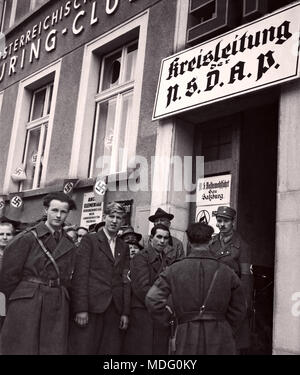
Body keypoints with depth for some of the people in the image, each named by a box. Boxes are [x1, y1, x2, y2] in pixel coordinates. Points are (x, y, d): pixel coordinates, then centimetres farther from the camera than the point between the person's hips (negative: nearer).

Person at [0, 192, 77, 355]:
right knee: (23, 348, 0)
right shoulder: (27, 237, -3)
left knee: (54, 349, 3)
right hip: (26, 304, -4)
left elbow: (66, 279, 12)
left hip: (57, 307, 4)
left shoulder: (69, 245, 10)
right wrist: (14, 299, 5)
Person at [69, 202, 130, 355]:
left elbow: (125, 281, 12)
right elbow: (80, 275, -6)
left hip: (114, 310, 4)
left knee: (111, 350, 3)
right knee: (83, 349, -3)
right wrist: (81, 308, -13)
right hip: (91, 307, -4)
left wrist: (125, 312, 5)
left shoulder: (124, 247, 16)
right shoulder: (89, 240, 2)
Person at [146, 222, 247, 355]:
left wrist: (166, 316, 10)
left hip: (187, 336, -1)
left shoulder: (174, 270, -2)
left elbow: (152, 299, -7)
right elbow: (238, 309, 8)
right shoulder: (226, 272, 1)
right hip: (220, 338, 1)